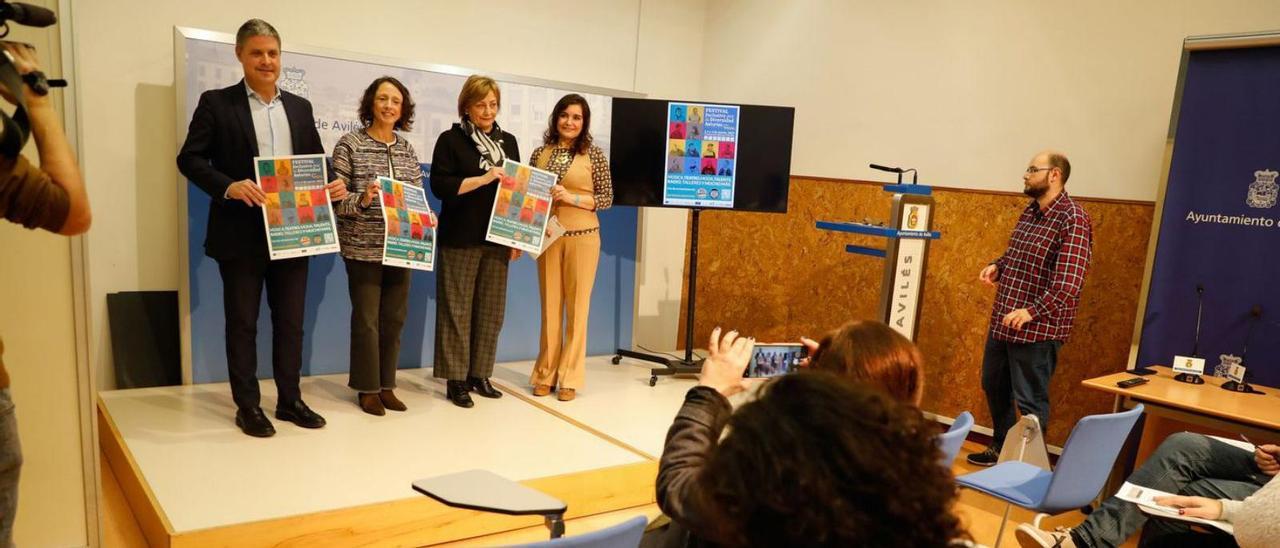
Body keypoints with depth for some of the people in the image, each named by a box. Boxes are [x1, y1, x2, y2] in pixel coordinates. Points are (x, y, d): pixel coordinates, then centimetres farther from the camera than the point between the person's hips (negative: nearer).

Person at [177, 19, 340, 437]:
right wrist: (228, 187, -22)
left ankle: (290, 400, 23)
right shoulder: (216, 103, -1)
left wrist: (333, 186, -6)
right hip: (241, 236, -4)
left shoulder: (300, 107, 12)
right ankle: (247, 406, 18)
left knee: (291, 321, 11)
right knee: (242, 323, 6)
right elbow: (189, 158, -6)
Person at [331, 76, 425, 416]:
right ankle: (367, 388, 15)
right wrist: (361, 200, -25)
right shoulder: (350, 144, -3)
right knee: (366, 319, 2)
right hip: (364, 247, -4)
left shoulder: (407, 150, 10)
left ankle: (387, 385, 22)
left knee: (394, 317, 10)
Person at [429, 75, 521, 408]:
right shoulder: (451, 140, 0)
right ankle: (456, 378, 6)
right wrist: (483, 179, -19)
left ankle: (480, 374, 17)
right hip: (460, 239, -4)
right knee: (458, 309, 0)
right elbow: (440, 185, -10)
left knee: (491, 309, 7)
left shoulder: (508, 141, 14)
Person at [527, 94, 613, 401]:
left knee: (577, 306, 3)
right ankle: (545, 374, 17)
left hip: (583, 237, -2)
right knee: (550, 306, 7)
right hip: (548, 236, 3)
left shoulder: (594, 155, -2)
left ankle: (570, 377, 12)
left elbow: (607, 199, -2)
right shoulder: (541, 153, 7)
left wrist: (571, 198, -14)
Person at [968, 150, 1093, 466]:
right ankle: (1001, 449, 39)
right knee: (994, 387, 21)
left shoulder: (1073, 219, -16)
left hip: (1037, 328, -9)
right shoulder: (1030, 212, 10)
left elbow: (1070, 280, -24)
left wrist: (1032, 311, -30)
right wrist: (997, 265, 3)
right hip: (1002, 321, 9)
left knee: (1030, 401, 2)